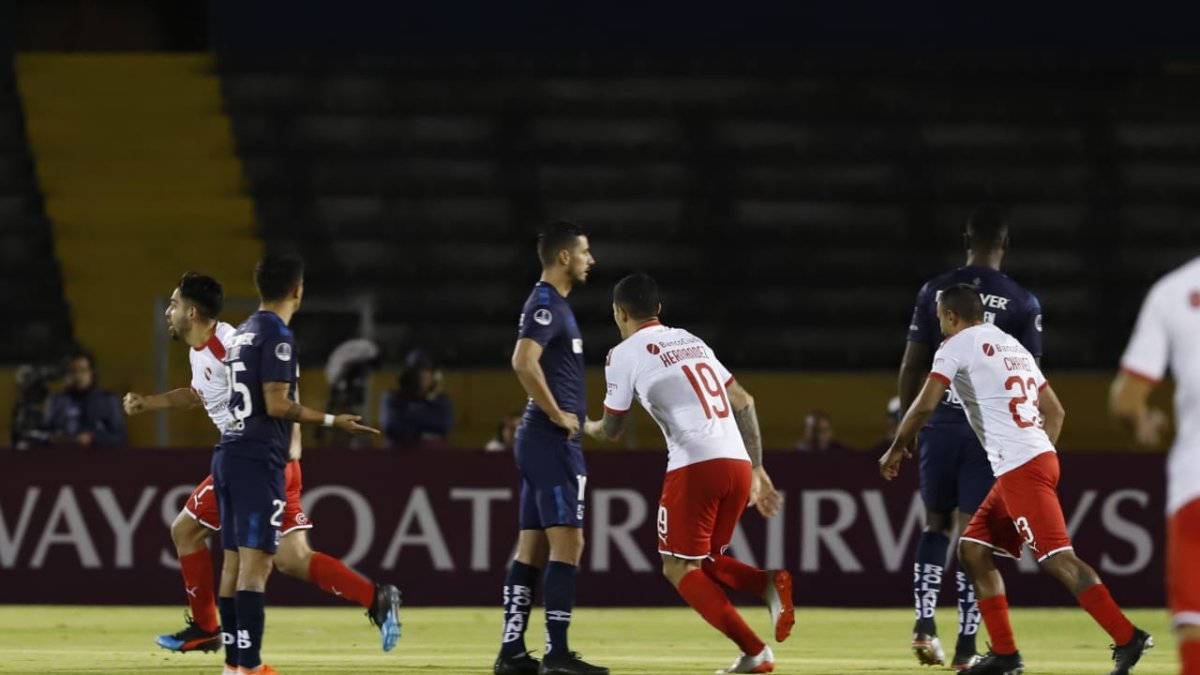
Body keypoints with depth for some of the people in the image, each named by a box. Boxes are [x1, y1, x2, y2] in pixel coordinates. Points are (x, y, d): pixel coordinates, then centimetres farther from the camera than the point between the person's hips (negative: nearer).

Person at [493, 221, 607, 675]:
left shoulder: (552, 304, 17)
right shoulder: (547, 305, -13)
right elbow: (524, 362, -28)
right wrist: (558, 414, -20)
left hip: (541, 439, 10)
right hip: (552, 439, -10)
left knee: (532, 547, 9)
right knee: (567, 542, -10)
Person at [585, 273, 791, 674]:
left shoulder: (624, 354, 4)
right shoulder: (691, 341, 23)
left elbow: (611, 431, 12)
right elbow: (744, 403, 20)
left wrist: (583, 427, 35)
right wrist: (758, 470, 21)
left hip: (694, 465, -7)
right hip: (737, 463, 7)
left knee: (679, 569, 3)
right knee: (705, 562, 21)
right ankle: (769, 584, -10)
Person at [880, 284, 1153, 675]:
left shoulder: (958, 346, -1)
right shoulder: (1012, 346, 24)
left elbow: (925, 406, -10)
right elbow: (1055, 412, 23)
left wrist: (896, 449, 3)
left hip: (1019, 467, -9)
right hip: (1039, 458, 9)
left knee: (1057, 559, -15)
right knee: (973, 549, 14)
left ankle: (1128, 639, -22)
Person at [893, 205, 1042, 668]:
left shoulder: (933, 293, 3)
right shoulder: (1022, 303, -2)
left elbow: (911, 368, 5)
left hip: (939, 425, 2)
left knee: (936, 524, 17)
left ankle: (924, 623, 0)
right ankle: (966, 647, 0)